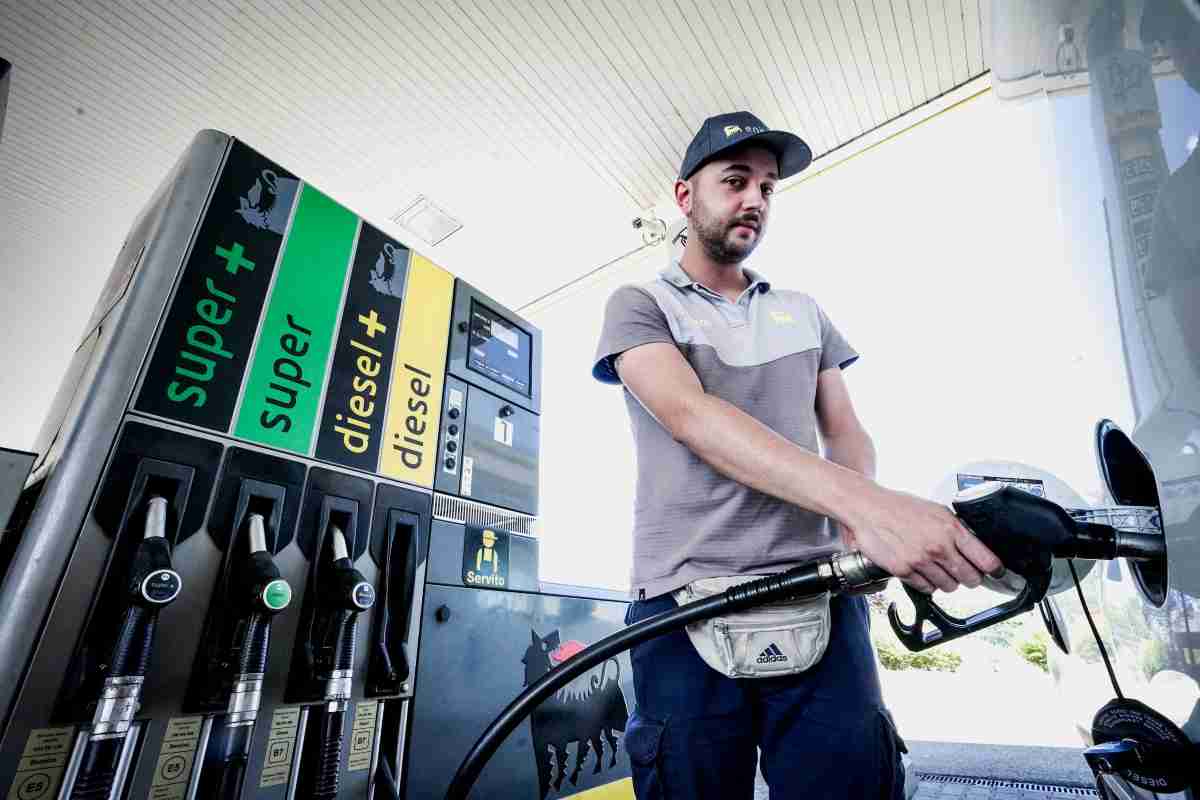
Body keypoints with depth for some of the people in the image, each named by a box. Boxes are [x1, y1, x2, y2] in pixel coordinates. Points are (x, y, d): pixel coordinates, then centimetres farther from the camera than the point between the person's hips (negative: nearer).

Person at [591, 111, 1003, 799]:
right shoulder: (640, 305, 3)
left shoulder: (804, 312, 18)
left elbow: (846, 432, 13)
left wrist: (860, 524, -11)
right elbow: (690, 416, -16)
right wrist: (861, 502, -28)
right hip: (686, 605, -3)